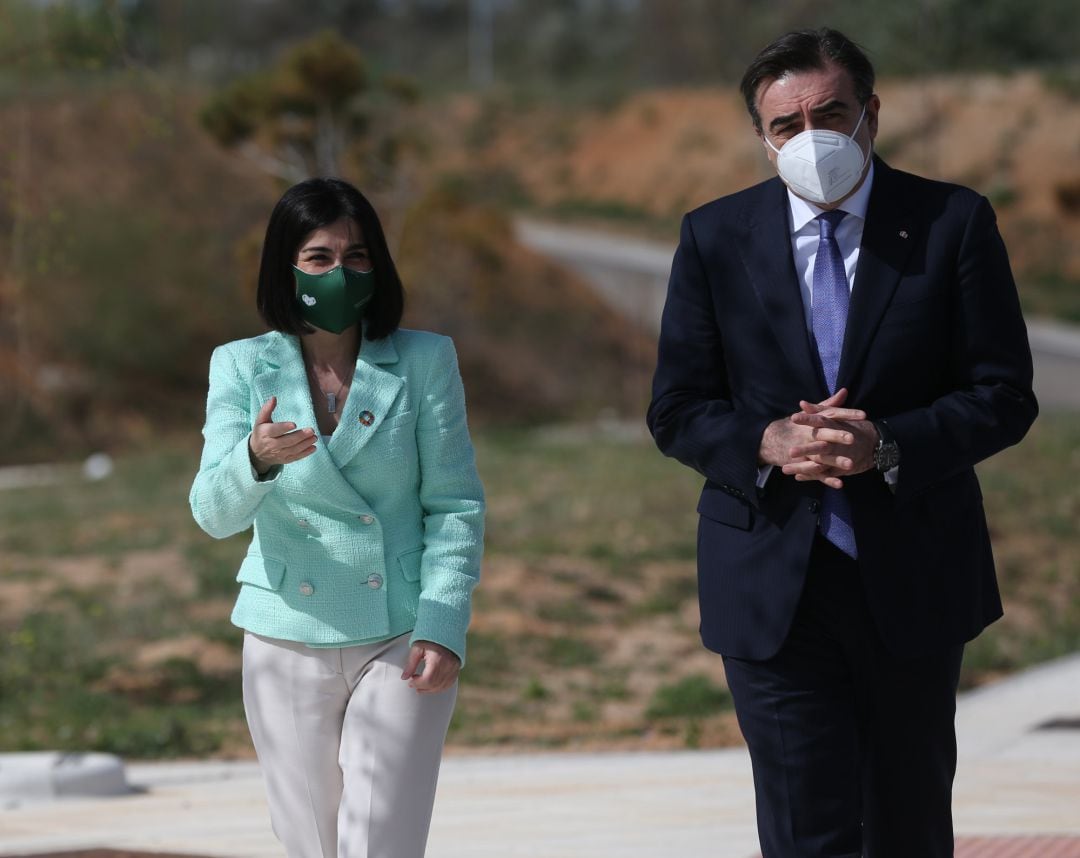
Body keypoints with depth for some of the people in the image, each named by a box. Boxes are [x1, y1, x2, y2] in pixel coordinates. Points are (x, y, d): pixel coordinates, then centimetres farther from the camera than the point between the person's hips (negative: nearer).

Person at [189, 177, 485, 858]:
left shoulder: (424, 361, -2)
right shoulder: (242, 367, 1)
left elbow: (456, 507, 0)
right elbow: (216, 513, -10)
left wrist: (442, 629, -11)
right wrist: (257, 459, -32)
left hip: (400, 644, -2)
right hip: (288, 643, 2)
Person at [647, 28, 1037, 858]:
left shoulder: (954, 223, -1)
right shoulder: (715, 237, 3)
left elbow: (1003, 396, -3)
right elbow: (678, 412, 4)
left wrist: (886, 445, -20)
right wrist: (769, 444, -17)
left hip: (913, 580, 0)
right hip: (774, 590, 0)